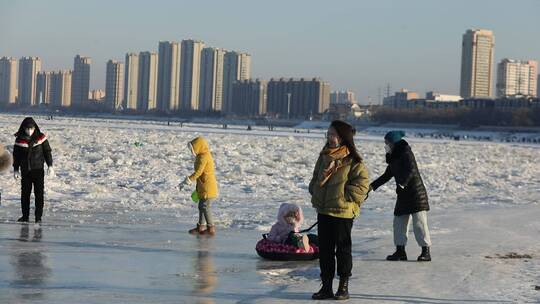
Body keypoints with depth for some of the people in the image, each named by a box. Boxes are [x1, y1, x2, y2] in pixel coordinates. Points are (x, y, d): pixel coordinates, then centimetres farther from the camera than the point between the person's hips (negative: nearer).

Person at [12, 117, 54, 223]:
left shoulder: (41, 138, -5)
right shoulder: (19, 139, -1)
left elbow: (47, 152, 2)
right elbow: (16, 155, 7)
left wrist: (50, 166, -2)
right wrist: (16, 169, 6)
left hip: (38, 170, -2)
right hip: (25, 171, 2)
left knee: (39, 193, -2)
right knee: (25, 193, 5)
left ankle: (38, 216, 3)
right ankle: (25, 216, 14)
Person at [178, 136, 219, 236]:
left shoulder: (203, 157, -18)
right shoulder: (203, 156, 14)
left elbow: (198, 172, -23)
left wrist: (186, 182, -19)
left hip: (208, 187, -10)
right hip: (203, 187, 10)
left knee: (205, 207, -6)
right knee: (202, 207, 16)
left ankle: (211, 229, 0)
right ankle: (201, 227, 25)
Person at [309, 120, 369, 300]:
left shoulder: (353, 161, -12)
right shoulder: (324, 157, 9)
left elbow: (361, 184, -14)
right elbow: (316, 179, 20)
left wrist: (344, 196, -13)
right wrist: (316, 193, 4)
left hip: (343, 212, -6)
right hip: (323, 210, 6)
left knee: (343, 249, 4)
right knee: (324, 249, 10)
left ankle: (343, 287, 15)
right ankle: (326, 286, 18)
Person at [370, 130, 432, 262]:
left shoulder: (406, 153, -12)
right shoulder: (394, 157, 15)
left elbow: (411, 170, -26)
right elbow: (387, 175, 23)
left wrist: (402, 183, -36)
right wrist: (373, 185, 16)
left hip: (416, 193, -9)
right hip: (403, 195, 9)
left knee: (419, 222, -9)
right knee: (399, 223, 9)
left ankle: (426, 251, -6)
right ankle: (400, 251, 15)